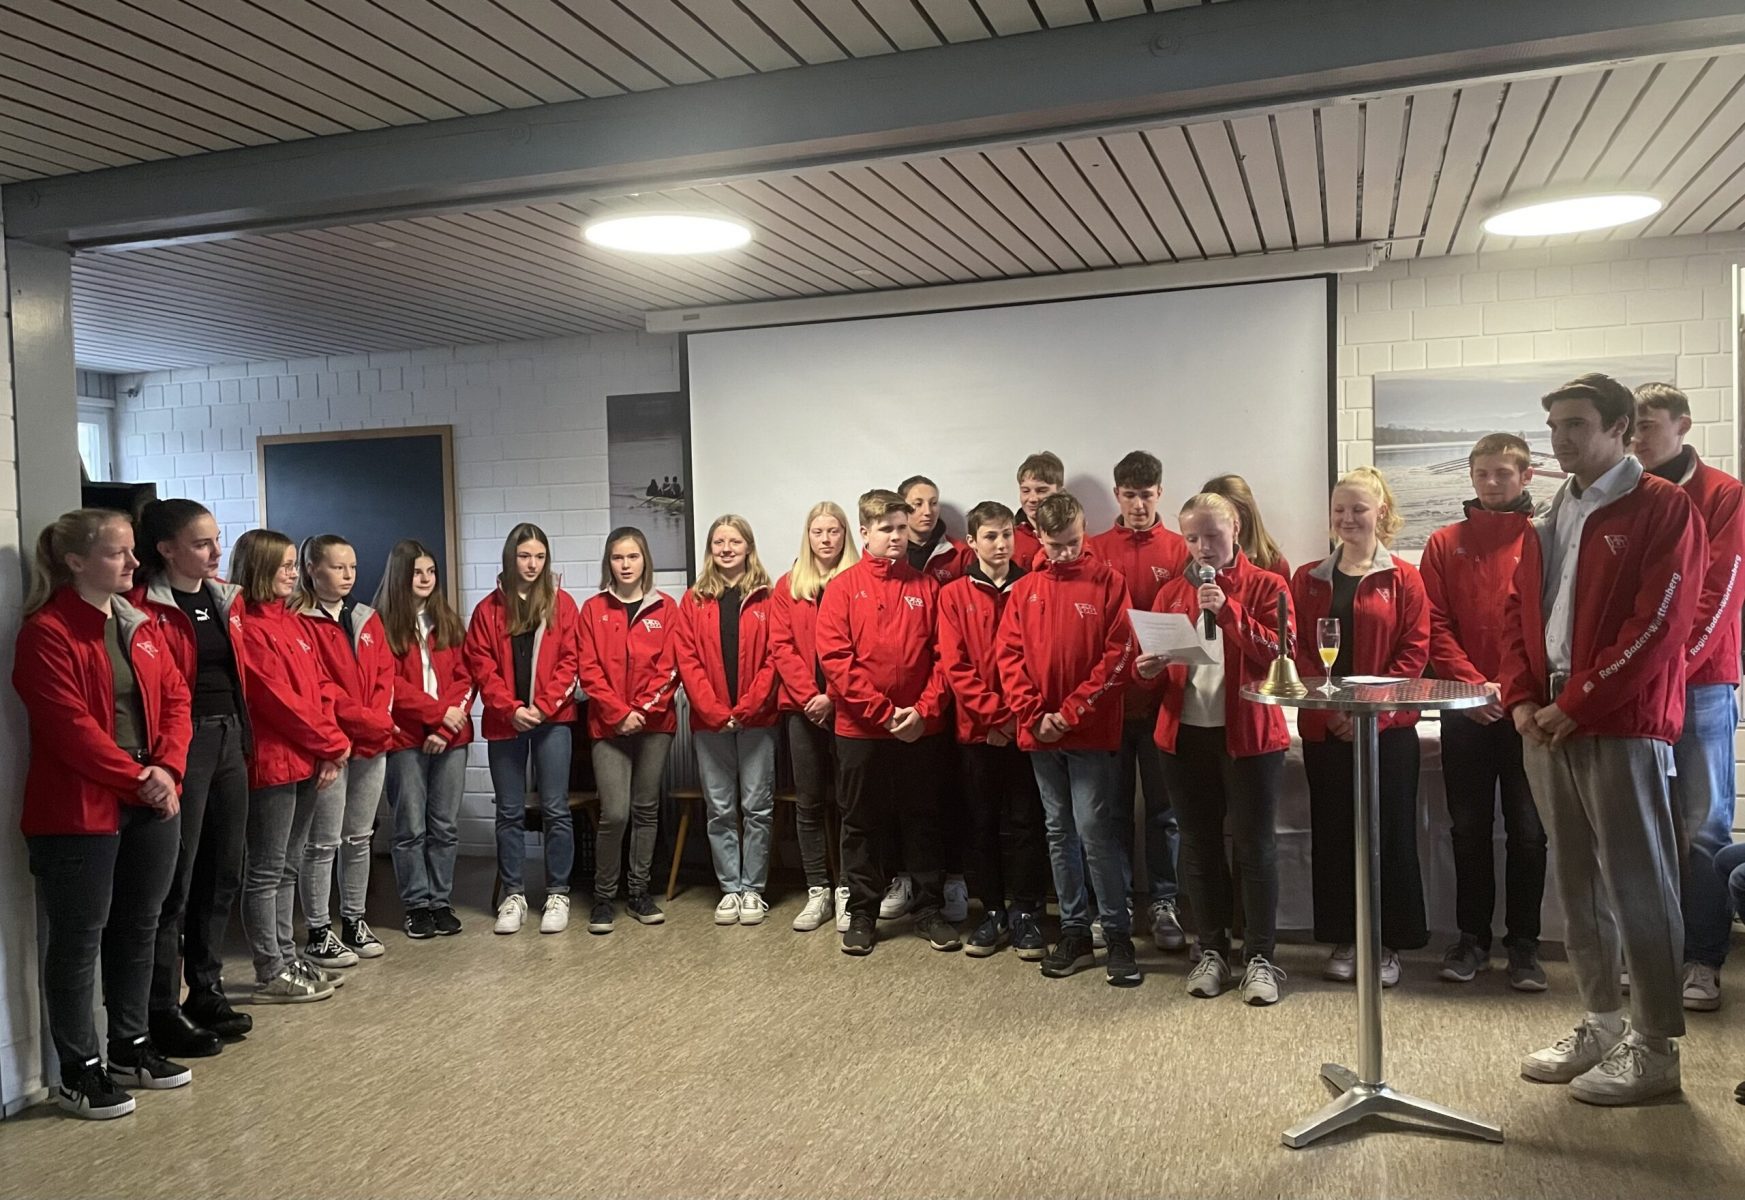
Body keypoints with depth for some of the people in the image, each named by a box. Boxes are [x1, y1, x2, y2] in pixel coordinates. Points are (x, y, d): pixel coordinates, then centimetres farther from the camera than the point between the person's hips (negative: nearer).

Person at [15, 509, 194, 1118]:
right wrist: (136, 778, -15)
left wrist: (167, 767, -7)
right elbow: (69, 726, -18)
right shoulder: (46, 632, -11)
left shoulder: (141, 624, 11)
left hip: (151, 806, 7)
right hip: (78, 812, -7)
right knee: (78, 938, 4)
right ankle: (79, 1070, 16)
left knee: (138, 928, 15)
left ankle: (131, 1048, 29)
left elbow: (175, 699, 8)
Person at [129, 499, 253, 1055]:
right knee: (175, 881, 0)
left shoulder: (225, 599, 12)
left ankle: (206, 992, 28)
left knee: (222, 874, 15)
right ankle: (163, 1012, 12)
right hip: (183, 745, -8)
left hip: (230, 740, 8)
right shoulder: (145, 607, -11)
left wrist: (243, 734, 11)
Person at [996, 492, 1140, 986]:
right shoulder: (1024, 591, 8)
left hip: (1093, 731, -4)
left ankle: (1118, 933, 8)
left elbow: (1119, 655, -8)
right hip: (1040, 734, 4)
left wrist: (1073, 711, -12)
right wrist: (1034, 715, -8)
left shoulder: (1107, 581, -2)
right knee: (1060, 833, 11)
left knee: (1095, 830, -5)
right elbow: (1010, 656, 4)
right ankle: (1074, 931, 21)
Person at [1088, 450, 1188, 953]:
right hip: (1108, 695, 1)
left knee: (1164, 807, 7)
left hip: (1160, 697, -1)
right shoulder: (1095, 550, 5)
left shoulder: (1179, 550, 3)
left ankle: (1162, 904, 18)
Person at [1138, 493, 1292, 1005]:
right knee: (1199, 846, 11)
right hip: (1185, 734, 4)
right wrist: (1147, 668, -7)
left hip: (1249, 735, -4)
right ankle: (1212, 951, 23)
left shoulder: (1266, 586, 0)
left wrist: (1228, 611, -20)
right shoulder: (1171, 592, 10)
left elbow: (1281, 653, -12)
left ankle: (1260, 957, 13)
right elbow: (1155, 658, 16)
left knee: (1255, 846, 1)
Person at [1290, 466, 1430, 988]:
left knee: (1390, 832, 4)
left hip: (1388, 726, -2)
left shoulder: (1403, 578, 0)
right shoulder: (1307, 579, 8)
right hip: (1323, 728, 3)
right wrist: (1328, 704, -10)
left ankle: (1388, 942, 16)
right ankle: (1343, 939, 20)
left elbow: (1414, 652, -4)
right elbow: (1295, 649, 3)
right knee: (1332, 832, 7)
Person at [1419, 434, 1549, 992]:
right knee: (1470, 827, 9)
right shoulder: (1445, 545, 8)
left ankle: (1524, 942, 17)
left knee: (1528, 830, 4)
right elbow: (1436, 626, 2)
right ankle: (1472, 937, 20)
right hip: (1466, 711, 2)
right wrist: (1475, 685, -10)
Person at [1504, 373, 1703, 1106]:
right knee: (1578, 884, 13)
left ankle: (1656, 1047, 10)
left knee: (1635, 885, -1)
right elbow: (1518, 615, 14)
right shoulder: (1549, 523, 17)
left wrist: (1577, 704, -15)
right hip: (1548, 726, 7)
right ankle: (1601, 1025, 24)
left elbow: (1657, 626, -14)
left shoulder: (1664, 510, -5)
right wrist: (1522, 700, 0)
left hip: (1624, 726, -7)